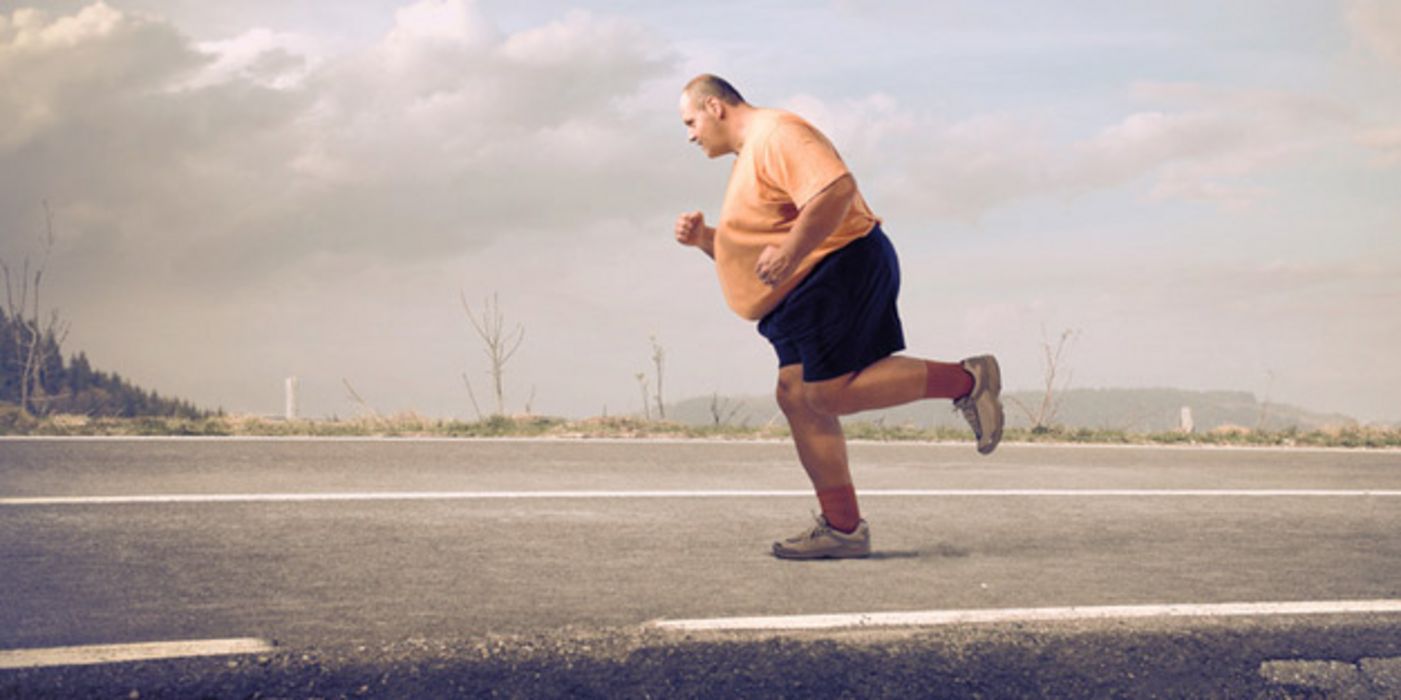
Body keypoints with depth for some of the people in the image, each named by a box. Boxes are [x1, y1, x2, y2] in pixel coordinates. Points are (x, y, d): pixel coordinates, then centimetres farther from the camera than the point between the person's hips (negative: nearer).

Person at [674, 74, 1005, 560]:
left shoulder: (776, 134, -9)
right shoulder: (749, 155, 25)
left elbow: (836, 189, -25)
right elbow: (749, 251, 30)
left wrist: (788, 254, -26)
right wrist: (704, 238, 12)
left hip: (842, 272, -11)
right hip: (810, 293, 11)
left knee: (829, 394, -17)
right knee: (797, 397, 3)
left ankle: (966, 380, -7)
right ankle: (842, 528, 4)